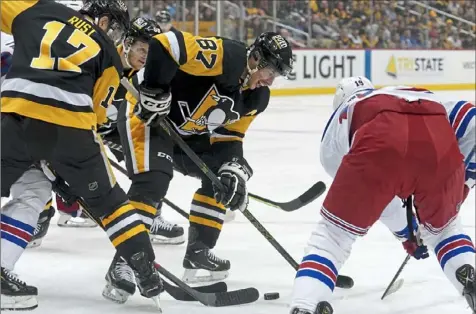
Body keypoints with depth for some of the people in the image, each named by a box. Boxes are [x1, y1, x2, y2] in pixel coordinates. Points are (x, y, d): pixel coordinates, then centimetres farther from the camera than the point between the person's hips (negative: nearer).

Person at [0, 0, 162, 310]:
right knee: (107, 199, 19)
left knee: (35, 191, 23)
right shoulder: (108, 55, 21)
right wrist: (69, 170, 25)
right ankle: (147, 273, 20)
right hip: (70, 124, -1)